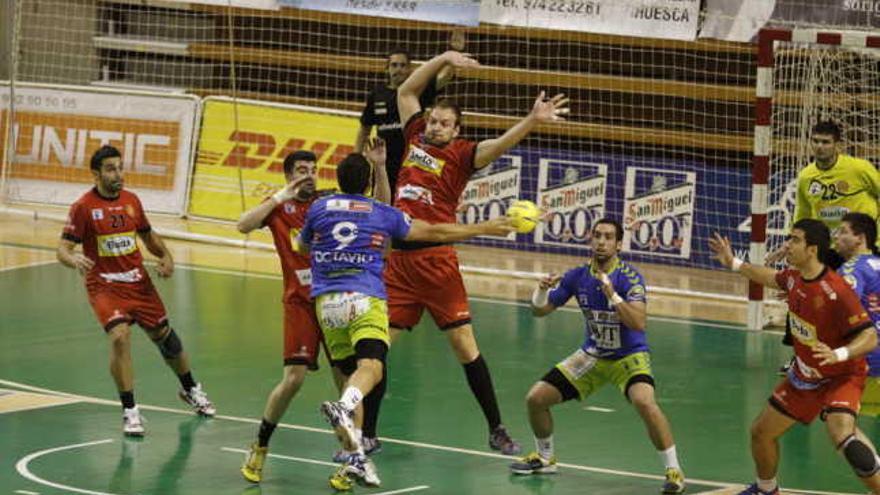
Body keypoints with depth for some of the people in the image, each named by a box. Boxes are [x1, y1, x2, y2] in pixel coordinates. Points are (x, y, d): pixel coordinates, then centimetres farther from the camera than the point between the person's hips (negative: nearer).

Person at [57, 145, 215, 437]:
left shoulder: (131, 201, 4)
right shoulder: (83, 207, -12)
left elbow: (148, 235, 19)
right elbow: (63, 248, -14)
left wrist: (165, 256, 0)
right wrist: (74, 259, -37)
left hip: (138, 281, 5)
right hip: (104, 285, -5)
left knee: (165, 336, 14)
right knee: (120, 337, -26)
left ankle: (190, 390, 41)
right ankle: (130, 412, -18)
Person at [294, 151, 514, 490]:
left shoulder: (319, 208, 15)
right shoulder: (384, 214, 10)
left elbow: (301, 247, 33)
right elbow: (436, 233, 18)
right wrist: (485, 229, 28)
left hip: (327, 302, 4)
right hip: (365, 300, -4)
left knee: (350, 375, 11)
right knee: (371, 367, -21)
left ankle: (355, 457, 4)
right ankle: (343, 408, -53)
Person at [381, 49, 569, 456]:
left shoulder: (460, 154, -2)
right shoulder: (415, 139, 11)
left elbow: (498, 145, -18)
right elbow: (406, 91, 19)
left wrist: (533, 120, -34)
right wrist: (444, 59, 12)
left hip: (436, 258, -4)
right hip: (399, 258, 4)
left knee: (463, 342, -3)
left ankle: (496, 430, 5)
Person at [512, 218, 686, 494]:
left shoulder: (629, 277, -20)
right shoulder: (578, 277, -6)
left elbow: (639, 323, -33)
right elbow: (540, 310, 2)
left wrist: (612, 295, -41)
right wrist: (542, 290, -20)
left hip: (629, 355, -5)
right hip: (593, 355, 5)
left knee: (644, 402, -34)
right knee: (536, 398, 1)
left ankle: (673, 471, -20)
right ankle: (544, 459, 28)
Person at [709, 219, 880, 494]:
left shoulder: (836, 291, -30)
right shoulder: (794, 278, -6)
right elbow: (773, 279, 20)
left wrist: (839, 354, -46)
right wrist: (734, 264, 22)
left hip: (841, 376, -8)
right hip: (804, 377, 8)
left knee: (842, 435, -35)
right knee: (761, 432, 17)